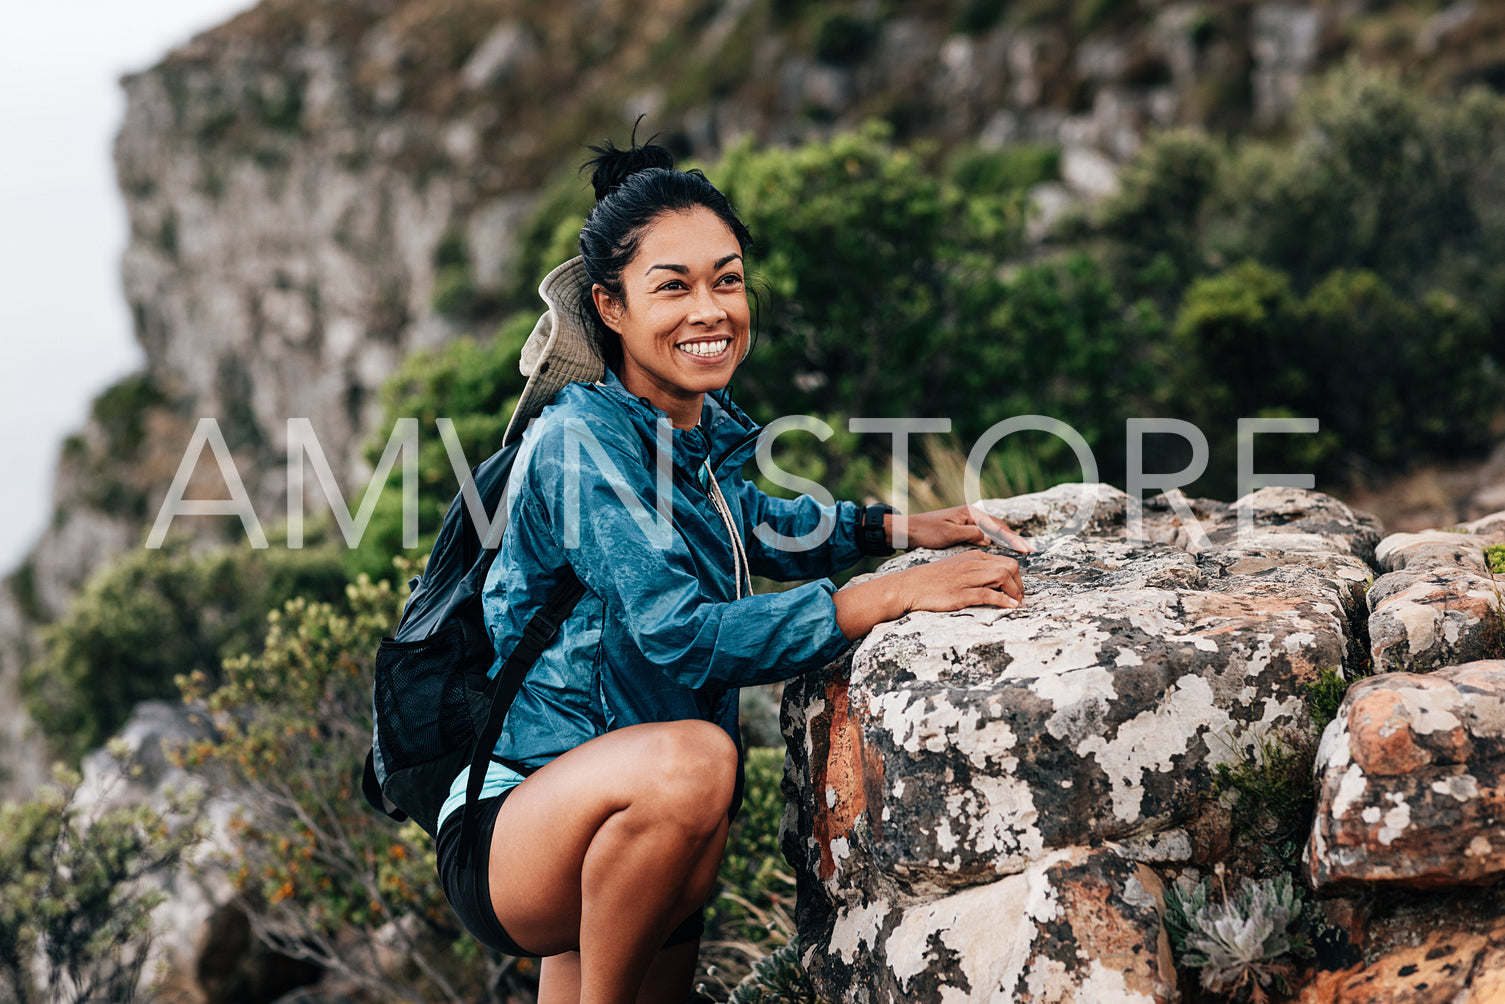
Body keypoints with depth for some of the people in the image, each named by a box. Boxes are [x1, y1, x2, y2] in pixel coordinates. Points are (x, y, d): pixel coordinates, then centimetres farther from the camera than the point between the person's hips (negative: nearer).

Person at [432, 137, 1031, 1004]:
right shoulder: (579, 438, -20)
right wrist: (895, 596, -31)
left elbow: (753, 529, 25)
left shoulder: (707, 425, 3)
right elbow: (680, 633, -30)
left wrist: (903, 526, 11)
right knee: (688, 758, -36)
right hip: (514, 827, -8)